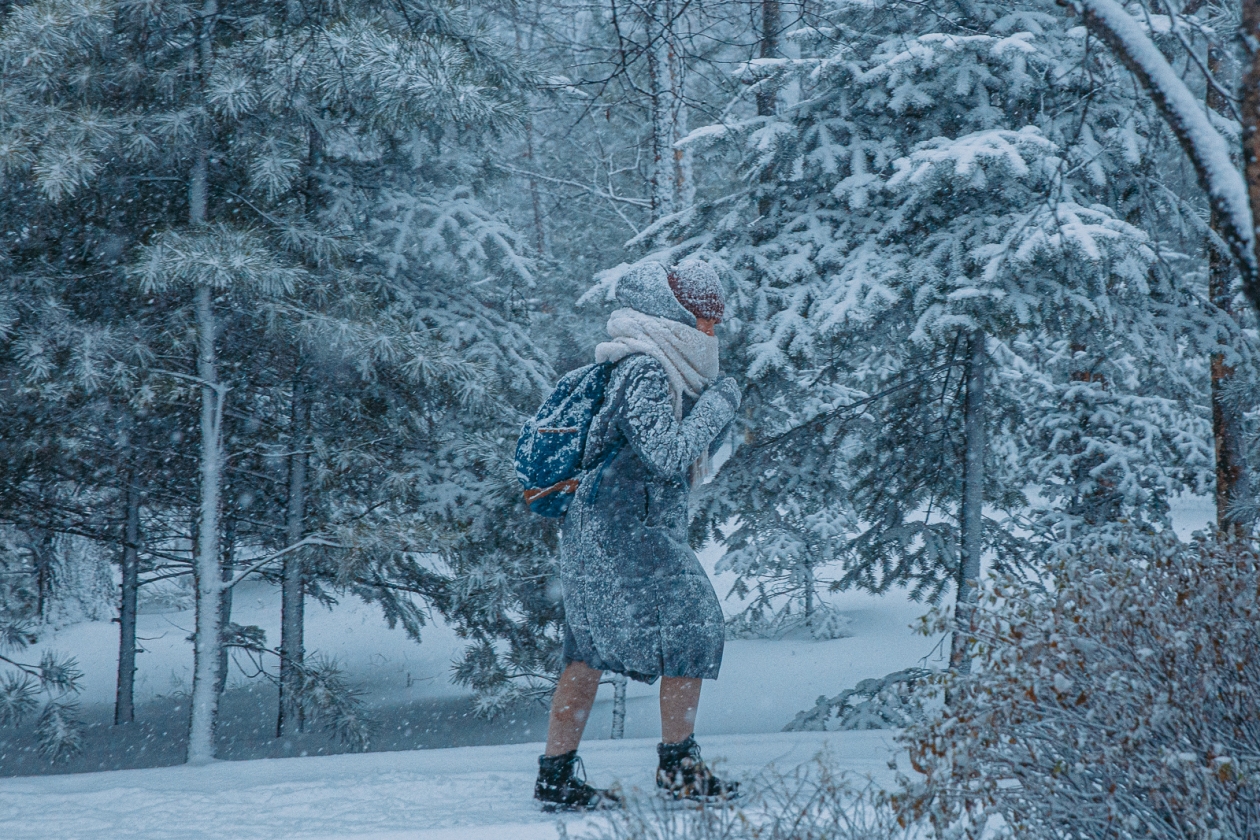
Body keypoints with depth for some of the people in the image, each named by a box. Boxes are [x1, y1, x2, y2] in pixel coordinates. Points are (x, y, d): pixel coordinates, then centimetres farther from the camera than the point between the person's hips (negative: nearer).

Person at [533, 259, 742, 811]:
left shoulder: (666, 364, 14)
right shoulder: (645, 369, -17)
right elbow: (666, 455, -22)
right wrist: (717, 407, -11)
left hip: (597, 527, 10)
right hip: (626, 527, -10)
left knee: (590, 647, 9)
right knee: (692, 627, -2)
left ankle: (556, 776, 10)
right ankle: (678, 767, 4)